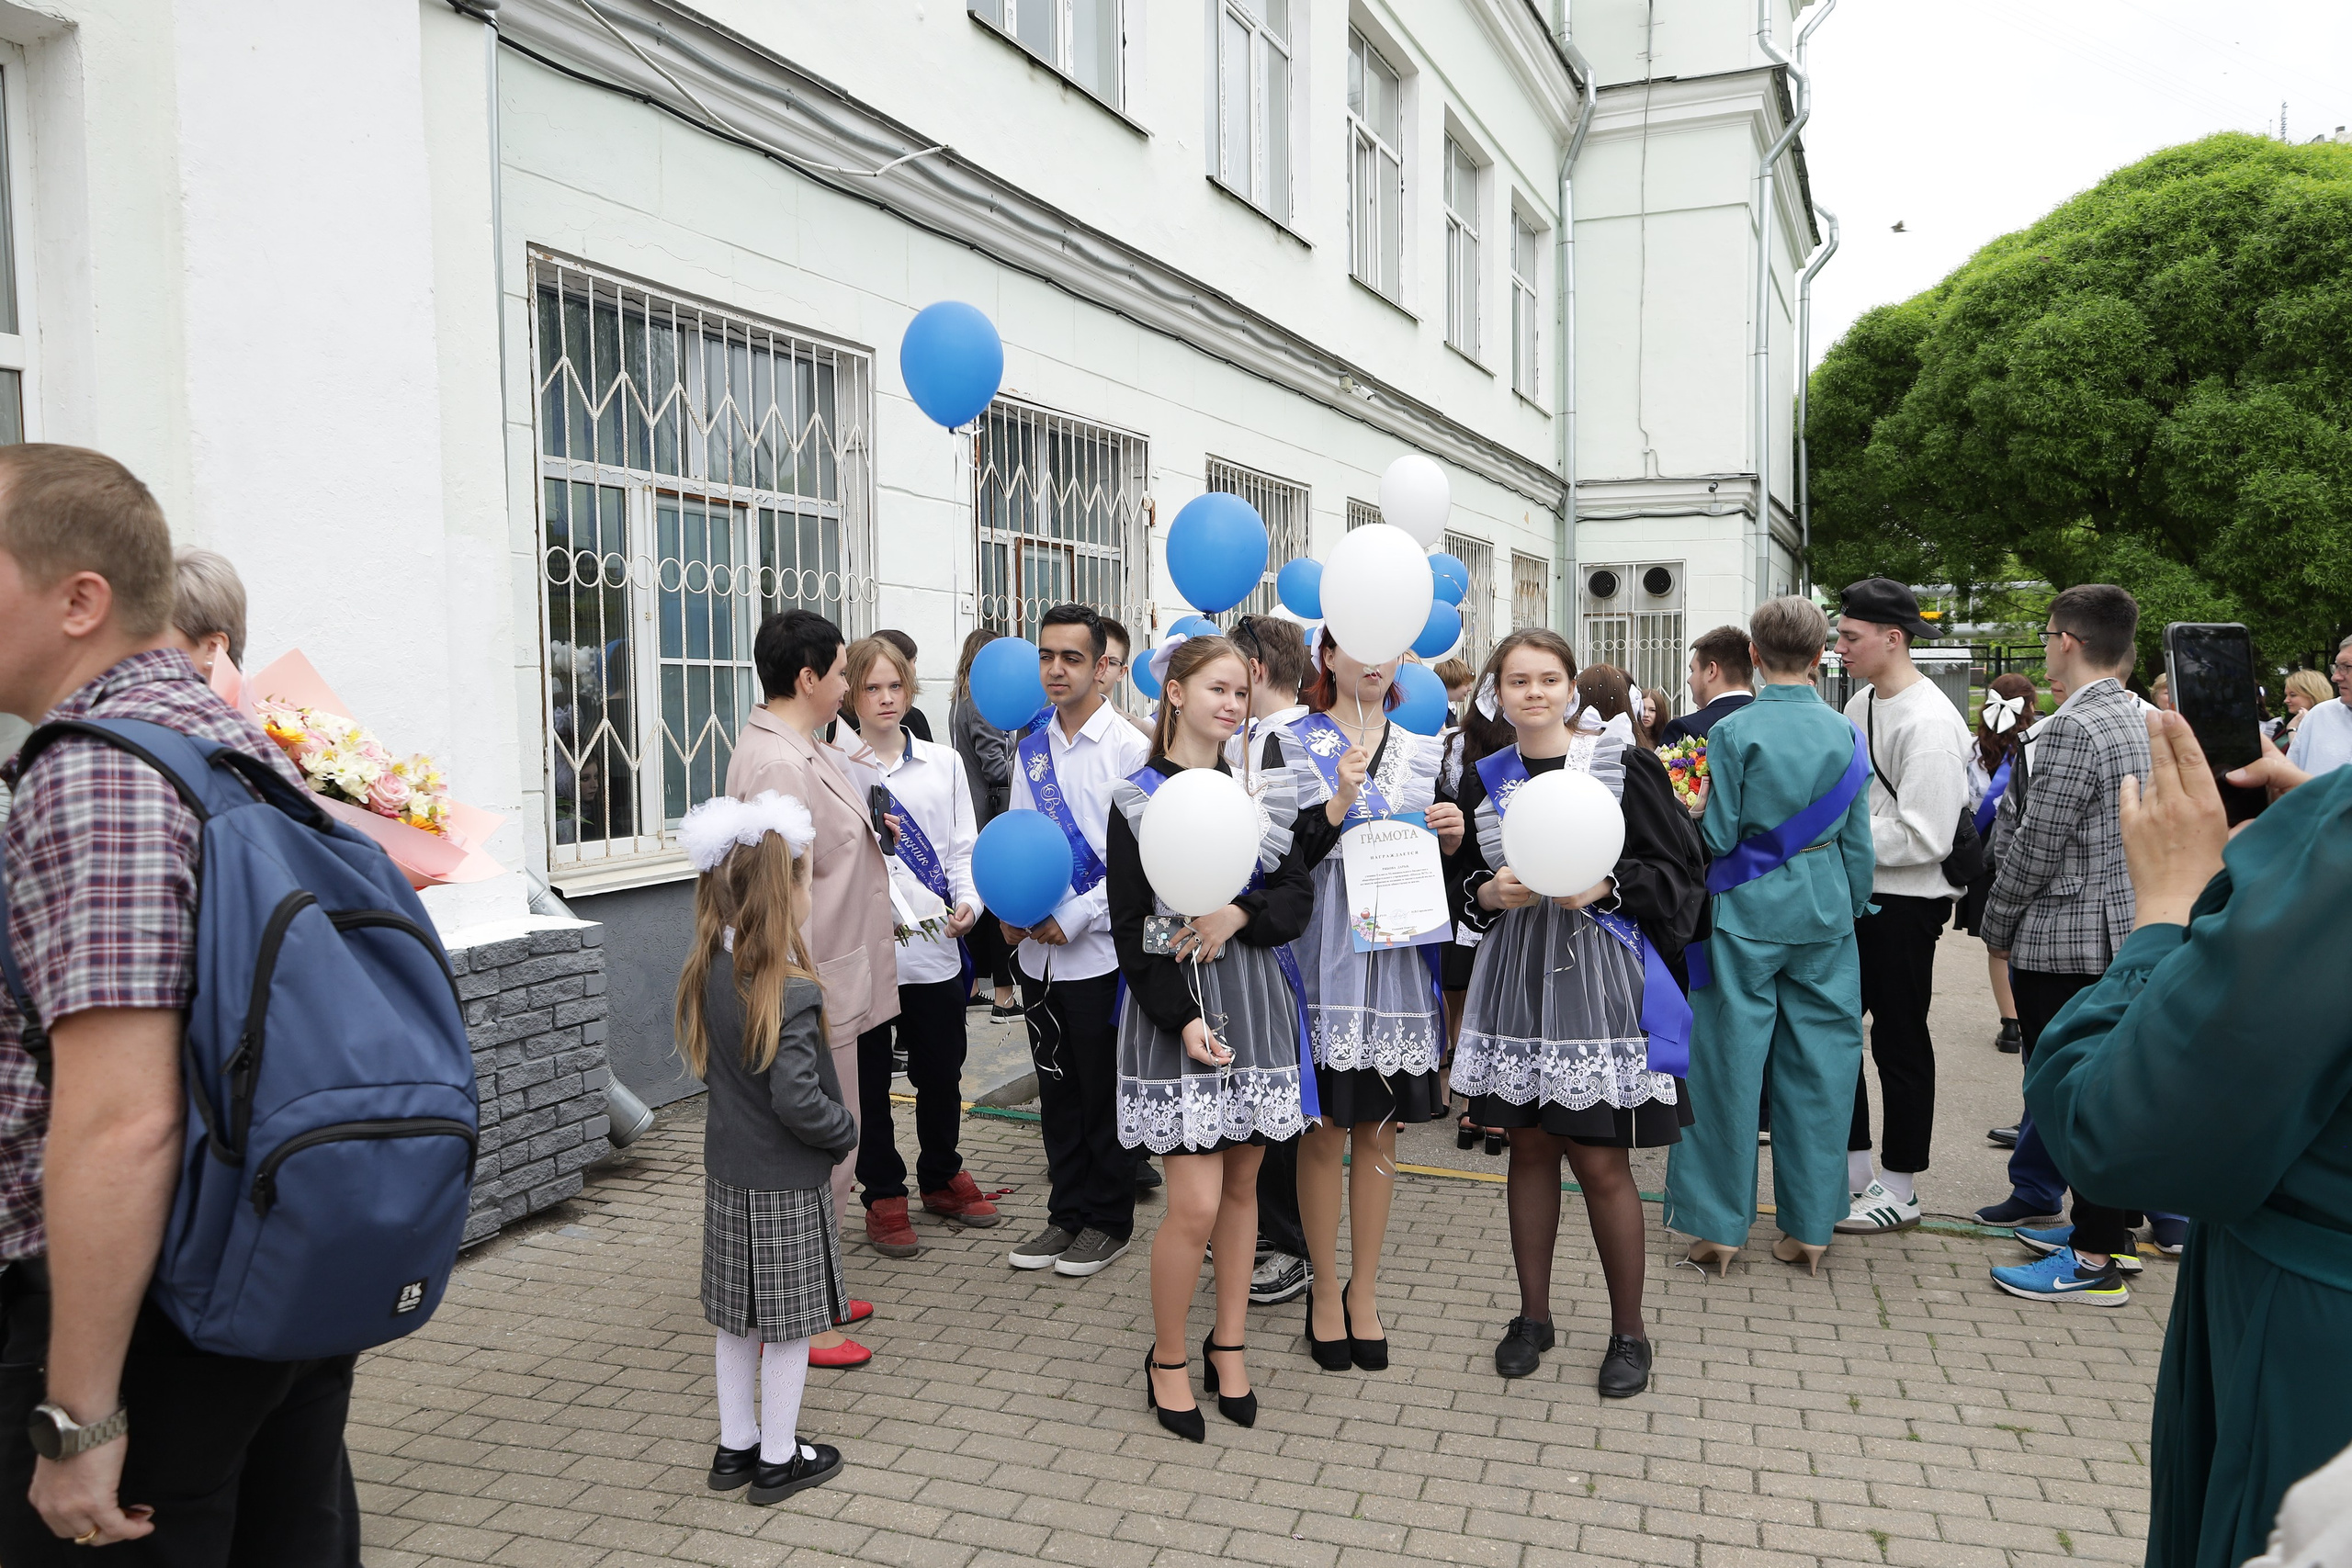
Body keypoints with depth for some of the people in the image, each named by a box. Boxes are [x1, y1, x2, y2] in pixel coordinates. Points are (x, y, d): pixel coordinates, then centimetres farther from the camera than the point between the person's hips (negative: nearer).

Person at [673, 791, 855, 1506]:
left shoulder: (706, 972, -3)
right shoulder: (789, 991, -26)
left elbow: (702, 1063, 8)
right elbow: (796, 1099, -27)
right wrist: (846, 1131, -10)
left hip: (727, 1170, 7)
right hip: (786, 1180, -7)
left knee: (739, 1317, 20)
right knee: (788, 1322, 9)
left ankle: (736, 1445, 33)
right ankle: (778, 1459, 22)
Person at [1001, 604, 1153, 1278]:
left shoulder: (1128, 748, -10)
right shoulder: (1032, 749, 9)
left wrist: (1076, 917, -16)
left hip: (1099, 950, -6)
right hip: (1037, 951, 6)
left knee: (1105, 1093, 6)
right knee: (1056, 1090, 15)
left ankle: (1109, 1221, 21)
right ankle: (1067, 1213, 28)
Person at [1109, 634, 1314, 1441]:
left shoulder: (1259, 786, 9)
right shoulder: (1138, 798, -4)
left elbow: (1298, 897, 5)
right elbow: (1130, 928, -8)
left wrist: (1240, 916, -15)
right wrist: (1183, 1017, -16)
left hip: (1256, 1000, 4)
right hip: (1174, 1007, -4)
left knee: (1242, 1185, 11)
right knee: (1195, 1204, -6)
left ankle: (1228, 1346, 27)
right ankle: (1167, 1357, 16)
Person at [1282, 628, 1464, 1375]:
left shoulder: (1422, 750, 11)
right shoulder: (1295, 745, -2)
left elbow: (1438, 863, 16)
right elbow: (1287, 860, -10)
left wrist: (1452, 834, -5)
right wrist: (1340, 801, -22)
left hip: (1399, 955, 4)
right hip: (1326, 955, -4)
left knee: (1381, 1130, 10)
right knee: (1324, 1130, 4)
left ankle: (1364, 1290, 24)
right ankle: (1325, 1290, 20)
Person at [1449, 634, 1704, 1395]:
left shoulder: (1623, 765, -5)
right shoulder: (1484, 780, 6)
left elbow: (1679, 870, -4)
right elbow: (1462, 884, 14)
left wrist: (1607, 888, -18)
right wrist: (1492, 893, -7)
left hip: (1601, 981, -4)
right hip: (1517, 981, 4)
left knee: (1600, 1162, -1)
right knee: (1529, 1148, 11)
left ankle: (1628, 1330, 18)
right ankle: (1533, 1313, 27)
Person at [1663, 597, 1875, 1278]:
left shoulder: (1733, 731, -10)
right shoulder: (1843, 732, 1)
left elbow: (1719, 835, -9)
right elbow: (1858, 842, 5)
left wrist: (1693, 812, 11)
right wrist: (1851, 910, 16)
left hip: (1747, 912, -3)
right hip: (1824, 912, 3)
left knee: (1732, 1062, 4)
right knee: (1818, 1063, 9)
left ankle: (1721, 1228, 11)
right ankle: (1810, 1228, 17)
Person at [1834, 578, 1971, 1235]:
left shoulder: (1930, 722, -20)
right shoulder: (1861, 704, 8)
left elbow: (1922, 836, -24)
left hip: (1905, 903, -9)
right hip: (1856, 893, 9)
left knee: (1900, 1042, 4)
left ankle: (1899, 1190, 18)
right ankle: (1852, 1168, 28)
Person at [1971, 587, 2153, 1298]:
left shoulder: (2074, 729, -19)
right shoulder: (2133, 718, 10)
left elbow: (2035, 846, -18)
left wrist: (1997, 926, -4)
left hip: (2065, 939, -9)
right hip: (2117, 930, 9)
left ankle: (2094, 1262, 3)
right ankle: (2107, 1224, 28)